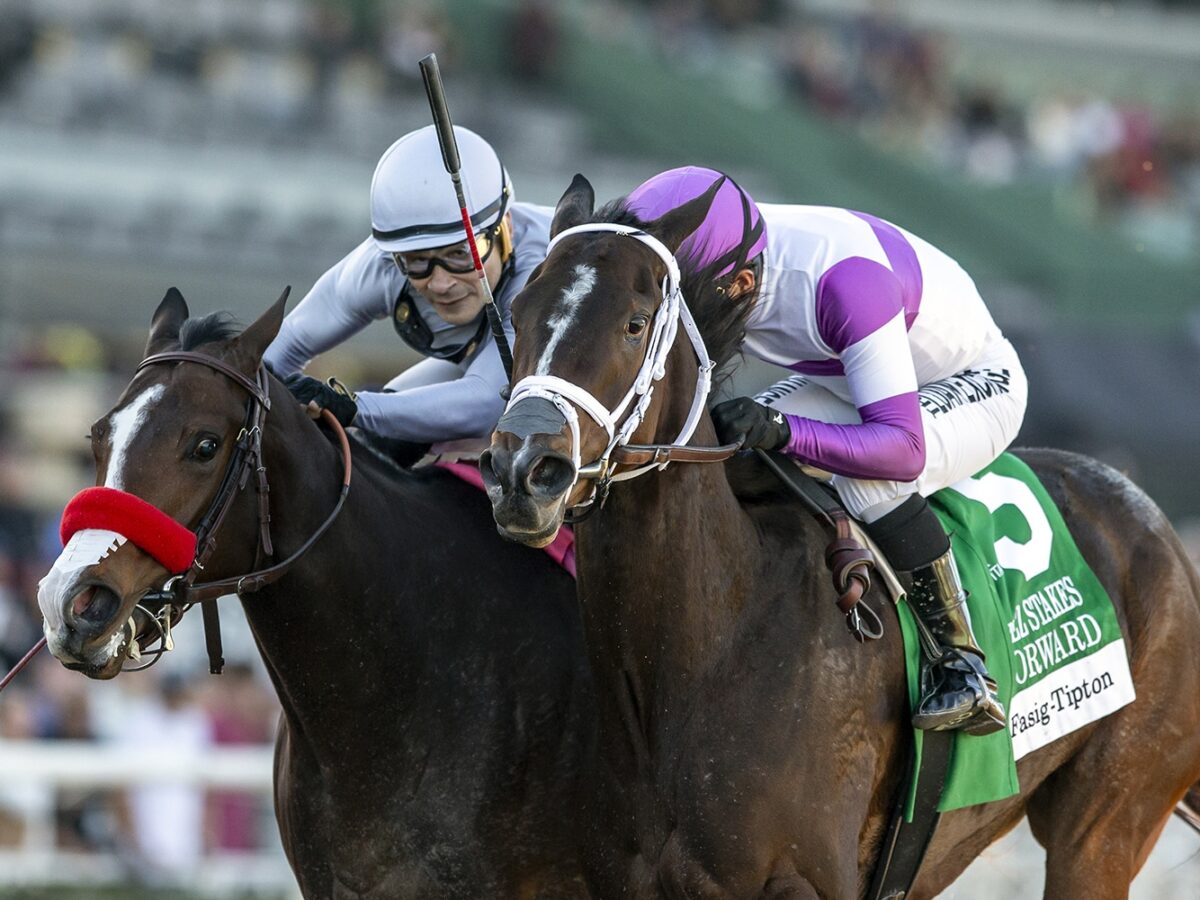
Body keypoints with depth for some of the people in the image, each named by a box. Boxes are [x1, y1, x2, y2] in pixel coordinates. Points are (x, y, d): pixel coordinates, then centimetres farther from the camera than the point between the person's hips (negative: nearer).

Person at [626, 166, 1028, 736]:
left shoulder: (843, 280, -42)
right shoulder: (710, 262, -22)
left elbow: (904, 448, -44)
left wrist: (781, 431, -57)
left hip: (976, 386, -7)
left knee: (867, 477, -36)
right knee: (726, 456, -14)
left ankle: (963, 663, -24)